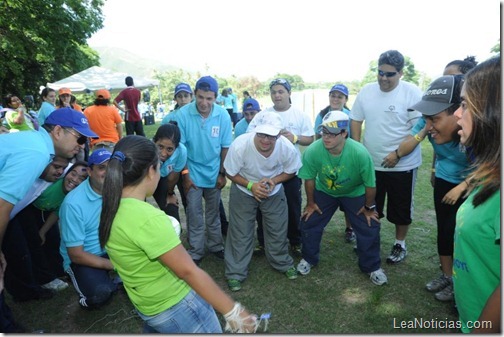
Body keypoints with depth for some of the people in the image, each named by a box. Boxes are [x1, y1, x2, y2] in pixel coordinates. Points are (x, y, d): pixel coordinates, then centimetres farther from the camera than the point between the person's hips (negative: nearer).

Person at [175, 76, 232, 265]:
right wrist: (185, 173, -9)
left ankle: (215, 246, 34)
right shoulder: (183, 114, -16)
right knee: (194, 213, 7)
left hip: (214, 173, 2)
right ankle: (196, 252, 22)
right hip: (192, 173, -2)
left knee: (213, 212, 17)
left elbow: (225, 147, -3)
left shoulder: (223, 115, -12)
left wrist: (222, 173, 0)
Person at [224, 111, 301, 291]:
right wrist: (251, 185, -31)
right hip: (243, 191, -2)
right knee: (240, 233, 4)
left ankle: (283, 263, 39)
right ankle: (236, 272, 23)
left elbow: (291, 171, -8)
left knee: (278, 229, 13)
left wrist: (274, 180, -26)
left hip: (274, 192, 2)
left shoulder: (288, 148, -29)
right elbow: (231, 173, -17)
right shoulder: (239, 145, -34)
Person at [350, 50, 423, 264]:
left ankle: (400, 244, 33)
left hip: (402, 165, -4)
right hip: (371, 163, 4)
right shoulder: (367, 91, 1)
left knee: (400, 208, 12)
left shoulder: (412, 93, -12)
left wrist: (397, 154, -20)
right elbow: (355, 120, 9)